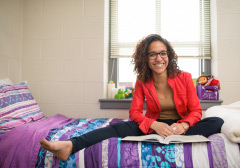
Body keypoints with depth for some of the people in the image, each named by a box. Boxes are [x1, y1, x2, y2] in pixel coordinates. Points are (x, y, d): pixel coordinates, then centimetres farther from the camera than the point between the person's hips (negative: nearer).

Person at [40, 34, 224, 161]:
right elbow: (134, 112, -8)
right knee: (121, 127, -26)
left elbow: (196, 111, -5)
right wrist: (154, 125, -28)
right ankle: (69, 145, -42)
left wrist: (183, 126, -28)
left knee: (217, 122, -24)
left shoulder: (184, 78, -7)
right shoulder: (142, 82, -3)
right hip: (154, 126, 0)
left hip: (180, 126, 1)